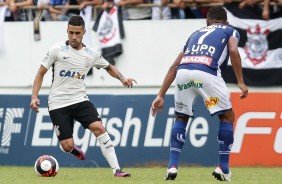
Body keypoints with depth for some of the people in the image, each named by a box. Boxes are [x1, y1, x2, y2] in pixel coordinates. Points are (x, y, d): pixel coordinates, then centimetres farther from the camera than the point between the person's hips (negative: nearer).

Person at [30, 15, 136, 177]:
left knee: (98, 127, -22)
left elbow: (110, 68, 22)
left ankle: (117, 170, -22)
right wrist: (34, 97, -8)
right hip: (58, 104, -2)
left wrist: (123, 78, 2)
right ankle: (73, 149, 33)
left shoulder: (92, 54, 4)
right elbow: (41, 73, 2)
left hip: (80, 100, 2)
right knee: (67, 146, -8)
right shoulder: (57, 50, -4)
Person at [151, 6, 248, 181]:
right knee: (227, 117, 15)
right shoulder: (230, 31, 26)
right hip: (207, 72, -4)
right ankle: (223, 168, 10)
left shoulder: (196, 34, 36)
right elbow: (233, 50, 2)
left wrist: (161, 95, 29)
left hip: (183, 72, 4)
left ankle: (172, 166, 12)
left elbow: (174, 66, 30)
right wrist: (241, 82, 1)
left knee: (181, 118, 24)